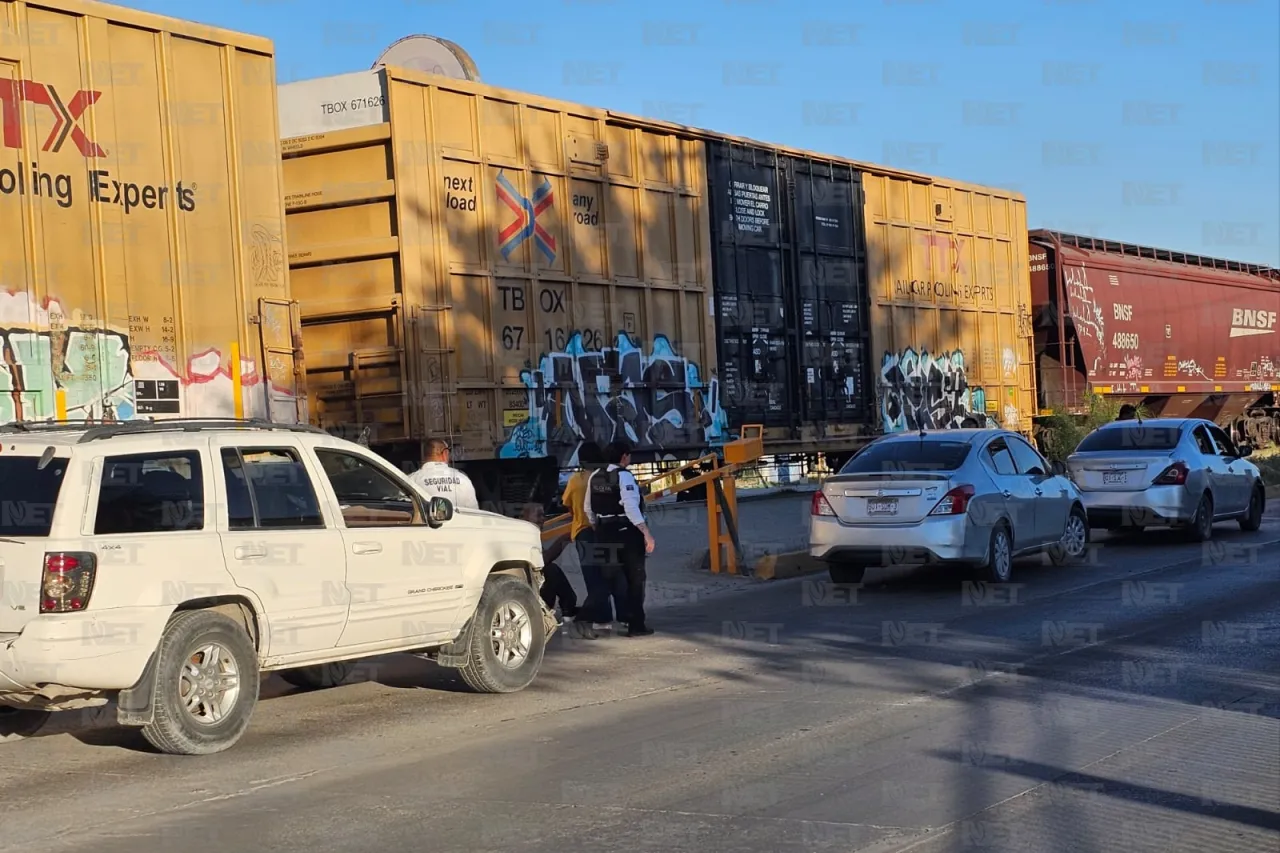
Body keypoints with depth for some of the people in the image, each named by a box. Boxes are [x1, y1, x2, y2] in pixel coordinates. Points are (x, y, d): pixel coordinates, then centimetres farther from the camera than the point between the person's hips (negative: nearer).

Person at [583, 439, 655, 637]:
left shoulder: (595, 477, 8)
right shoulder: (624, 476, -13)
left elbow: (588, 508, 15)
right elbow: (631, 507, -21)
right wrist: (647, 533, -20)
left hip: (605, 534, 6)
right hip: (627, 533, -6)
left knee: (608, 579, 13)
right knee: (634, 579, 4)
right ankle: (636, 625, 4)